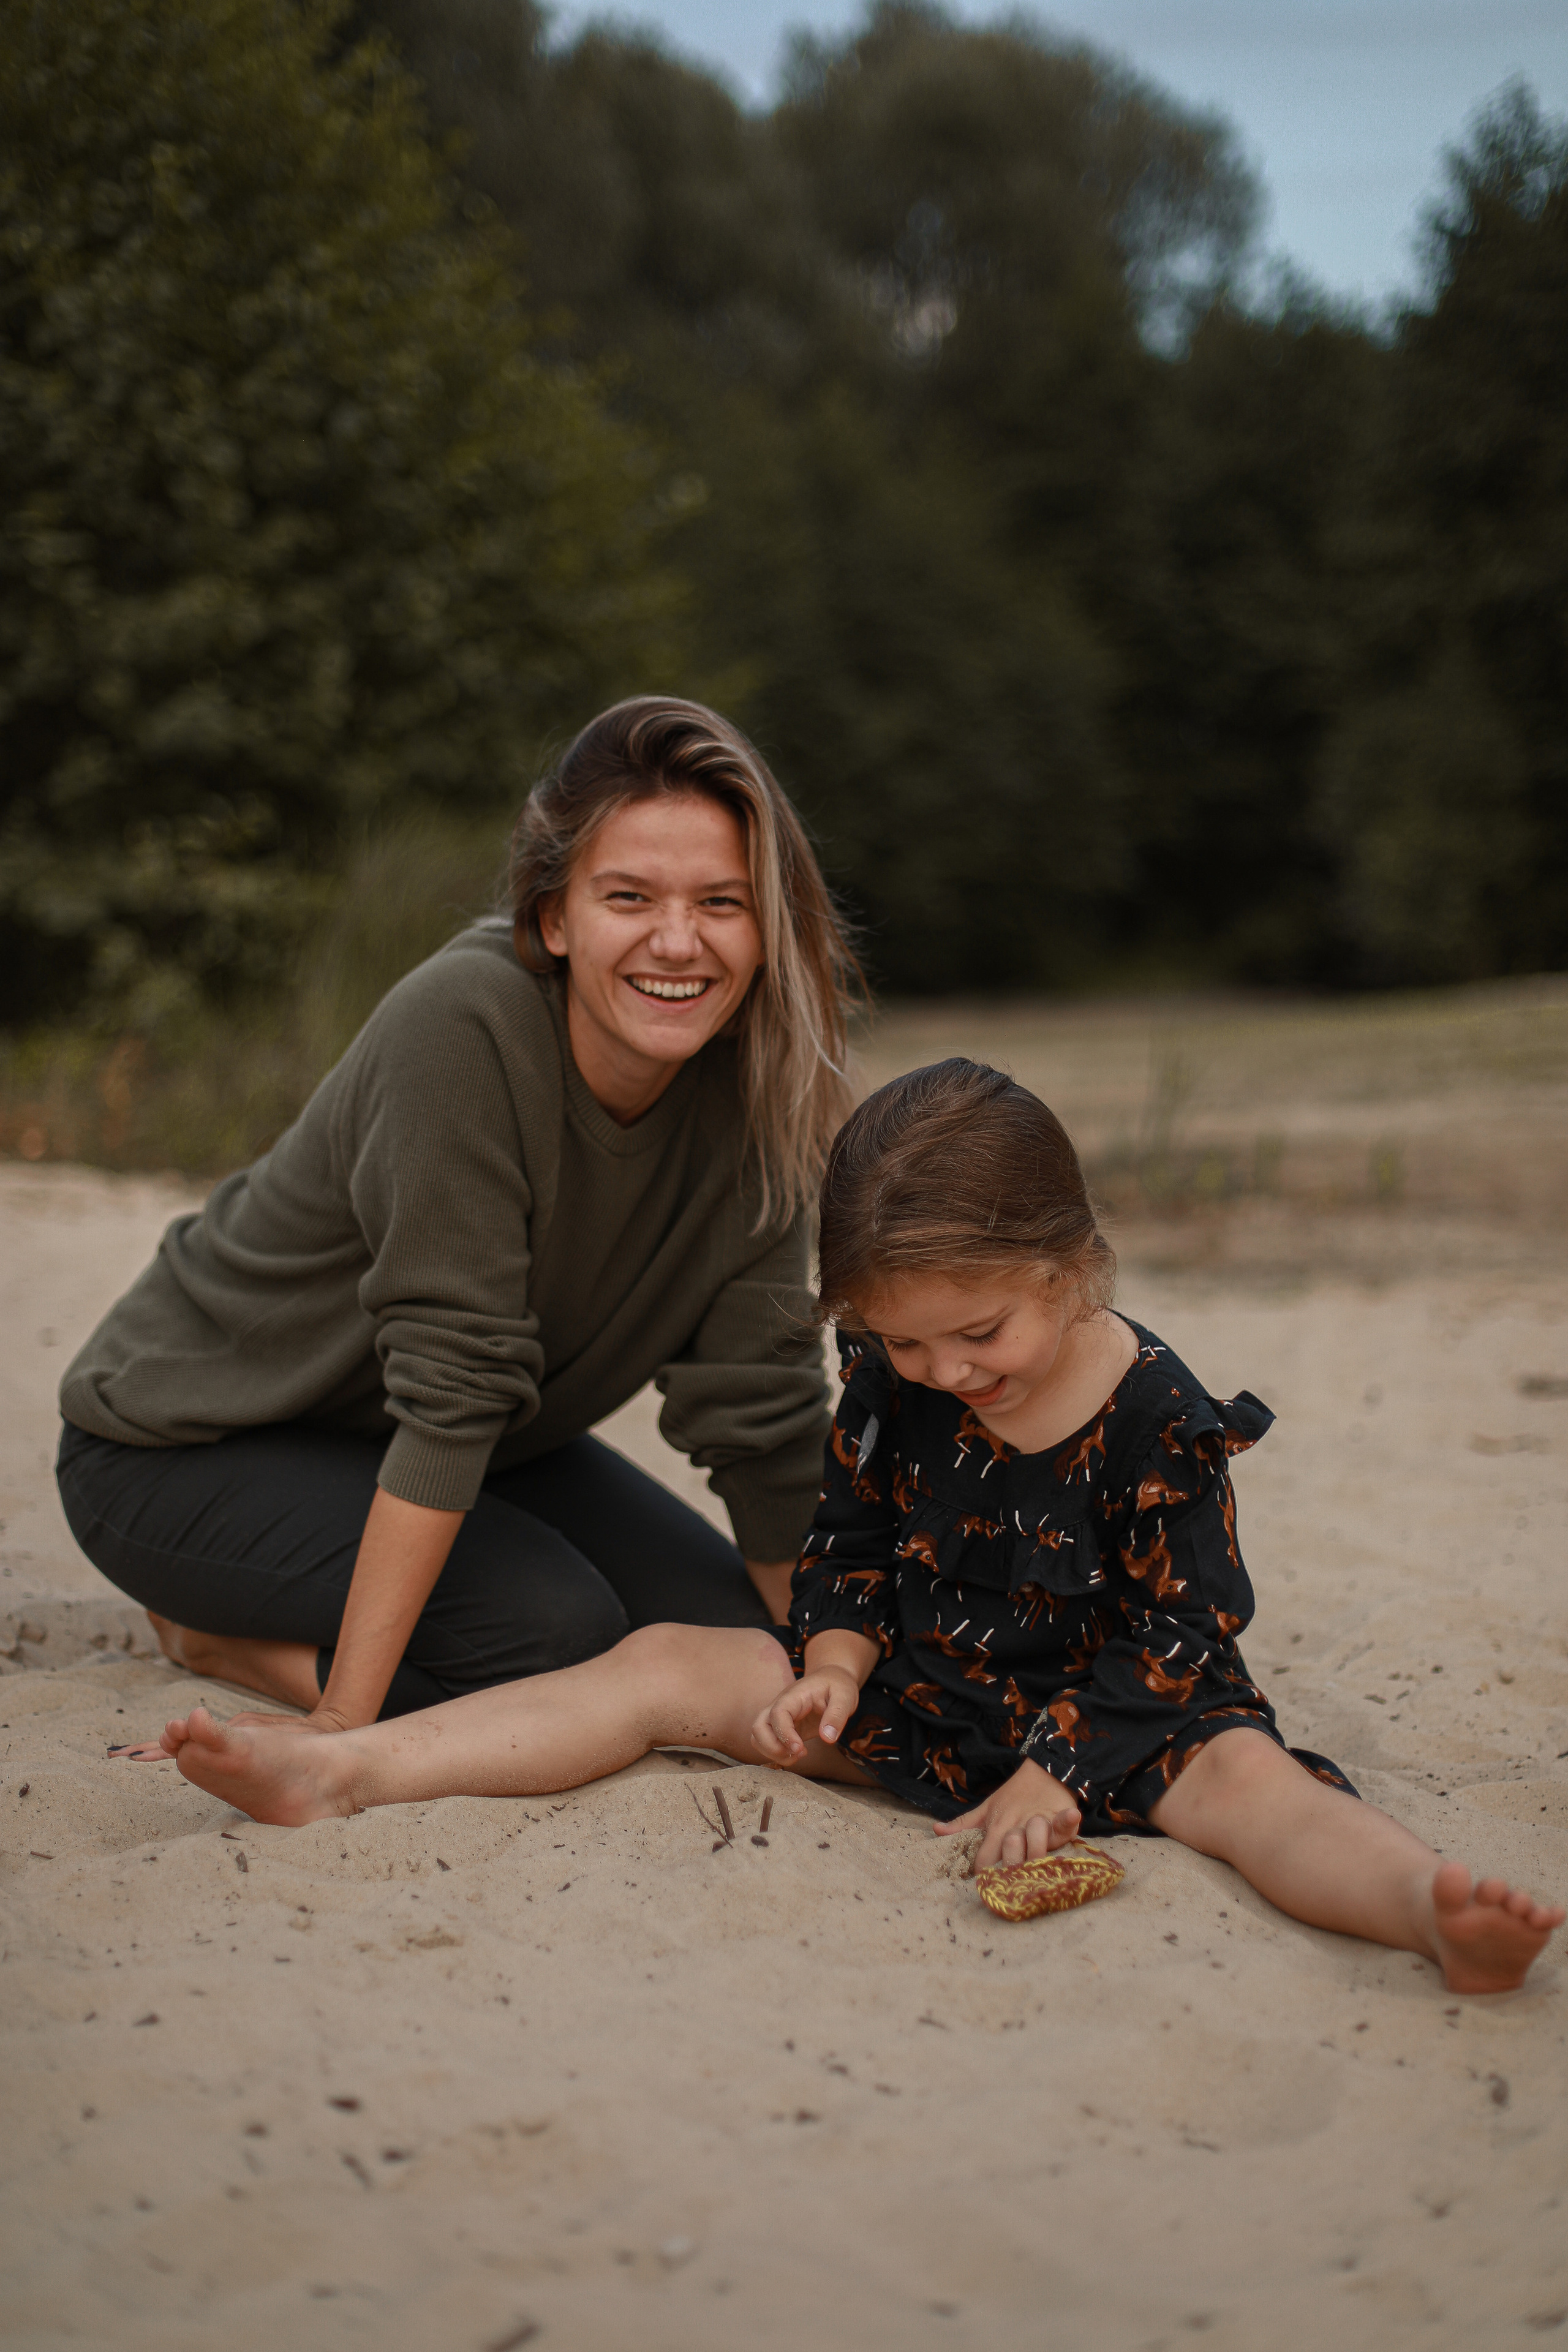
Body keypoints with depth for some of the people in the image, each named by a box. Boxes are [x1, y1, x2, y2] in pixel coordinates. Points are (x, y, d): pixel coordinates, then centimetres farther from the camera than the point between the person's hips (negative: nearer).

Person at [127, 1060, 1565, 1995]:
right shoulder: (892, 1388, -3)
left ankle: (1431, 1907, -62)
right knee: (667, 1664, -6)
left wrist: (1054, 1775, -22)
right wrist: (832, 1670, -9)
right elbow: (852, 1542, 9)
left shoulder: (1161, 1423, -18)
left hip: (1115, 1714, -4)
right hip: (919, 1696, 4)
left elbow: (1174, 1632, -15)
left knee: (1243, 1775, -35)